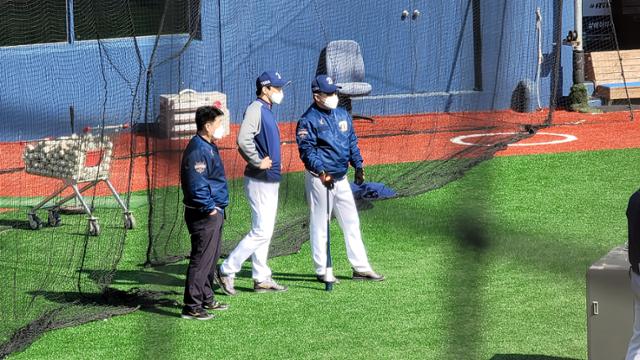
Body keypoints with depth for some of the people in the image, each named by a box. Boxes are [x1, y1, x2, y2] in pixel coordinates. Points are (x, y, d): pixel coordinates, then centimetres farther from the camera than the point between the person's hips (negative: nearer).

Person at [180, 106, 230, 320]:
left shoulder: (209, 147, 15)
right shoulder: (198, 150, -19)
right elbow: (196, 184, -24)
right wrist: (209, 208, -20)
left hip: (214, 212, 11)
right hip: (204, 214, -11)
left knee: (211, 258, 20)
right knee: (201, 260, -9)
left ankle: (206, 299, 31)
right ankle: (192, 307, -7)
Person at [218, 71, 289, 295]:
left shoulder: (267, 111, 15)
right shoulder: (255, 109, -16)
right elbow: (243, 140, -30)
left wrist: (271, 161, 8)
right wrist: (258, 162, -21)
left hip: (271, 180, 10)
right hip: (259, 181, -10)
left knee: (264, 231, 13)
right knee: (261, 231, -10)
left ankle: (261, 279, 18)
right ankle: (227, 270, -4)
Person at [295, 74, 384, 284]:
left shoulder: (343, 115, 12)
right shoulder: (308, 120, -11)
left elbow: (352, 142, 19)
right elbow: (307, 150, -18)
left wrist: (358, 165, 9)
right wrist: (320, 171, -29)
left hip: (341, 178, 8)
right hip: (320, 179, -7)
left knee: (351, 222, 10)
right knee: (320, 225, 0)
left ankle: (361, 267, 15)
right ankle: (322, 271, 6)